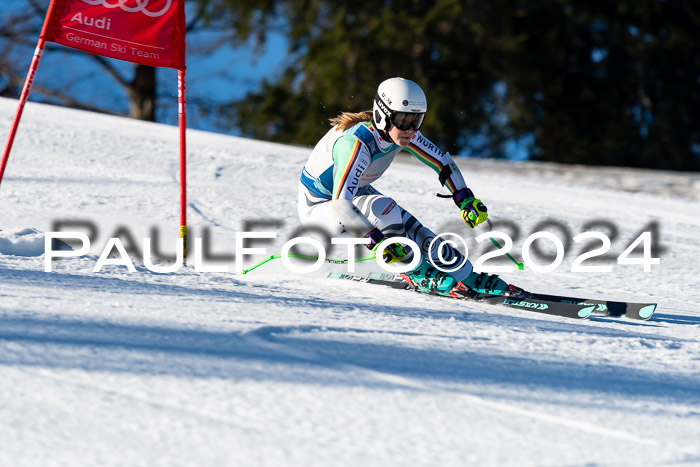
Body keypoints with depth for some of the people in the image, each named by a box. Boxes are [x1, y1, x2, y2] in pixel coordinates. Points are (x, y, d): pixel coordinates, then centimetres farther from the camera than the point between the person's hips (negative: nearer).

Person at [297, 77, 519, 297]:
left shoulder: (400, 131, -16)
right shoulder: (355, 144, -38)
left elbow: (442, 161, -1)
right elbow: (341, 205, -44)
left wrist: (467, 200, -11)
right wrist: (376, 241, -51)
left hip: (357, 194, 7)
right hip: (317, 207, -7)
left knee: (413, 230, -8)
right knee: (382, 207, -31)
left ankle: (471, 279, 2)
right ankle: (416, 273, -14)